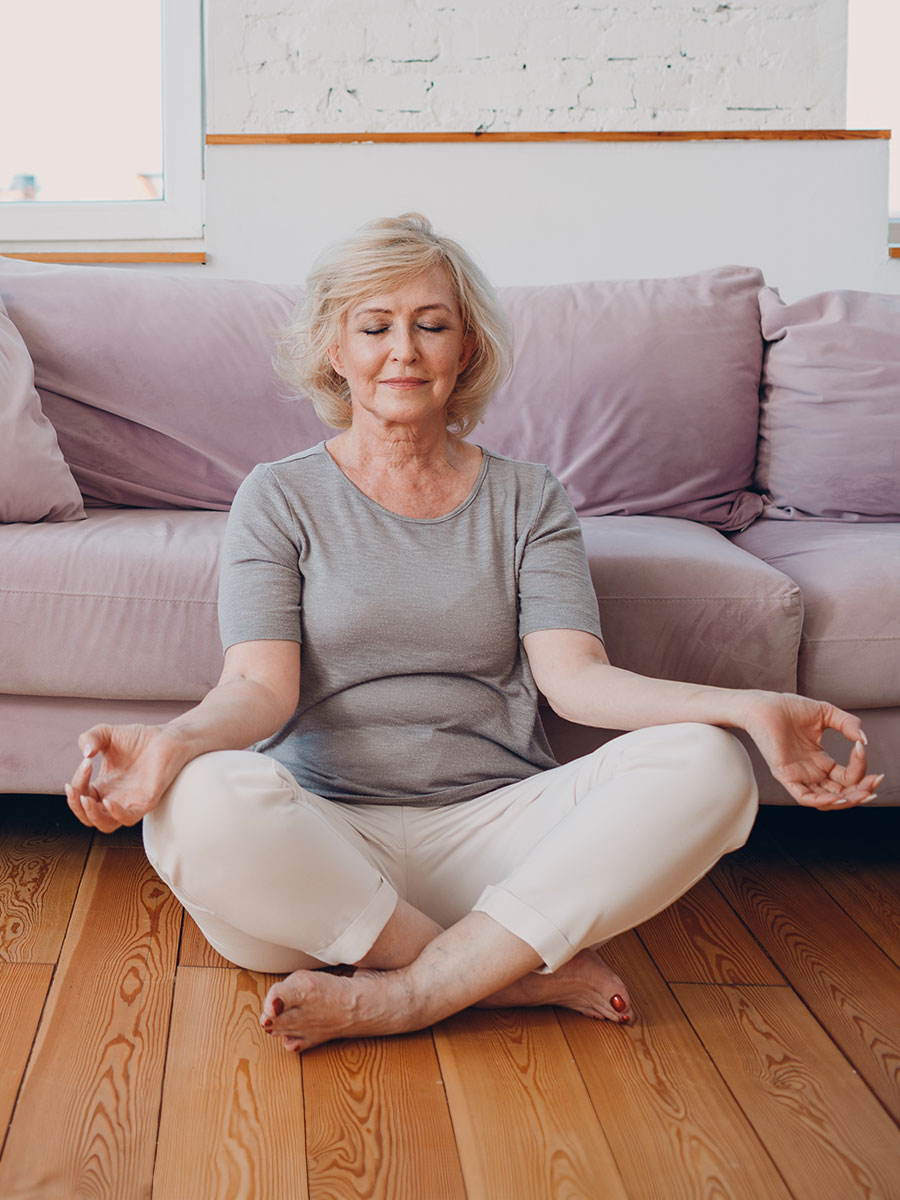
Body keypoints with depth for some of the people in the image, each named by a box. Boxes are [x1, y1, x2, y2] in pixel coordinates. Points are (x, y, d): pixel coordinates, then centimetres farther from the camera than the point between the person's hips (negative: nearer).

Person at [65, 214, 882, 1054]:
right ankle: (524, 977, -20)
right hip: (323, 841, -1)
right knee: (202, 804, -35)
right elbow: (261, 686, -4)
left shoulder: (527, 501, 13)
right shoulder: (280, 498, 9)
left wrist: (749, 709, -19)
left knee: (706, 766, -23)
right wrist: (173, 742, -29)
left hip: (494, 828, 2)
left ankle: (400, 994, -23)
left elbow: (574, 675, -1)